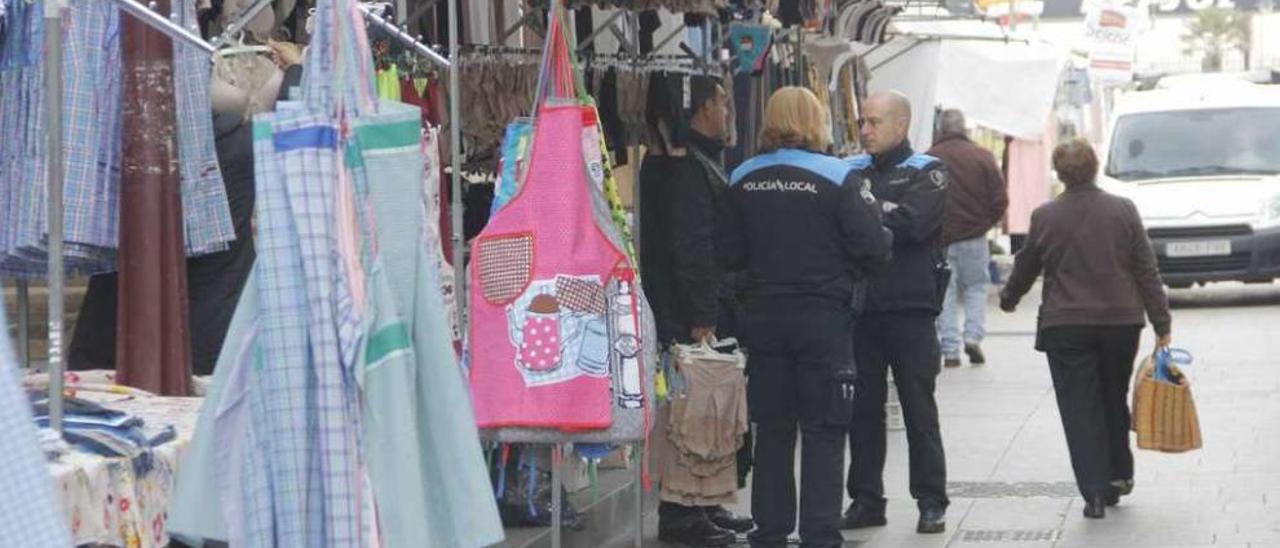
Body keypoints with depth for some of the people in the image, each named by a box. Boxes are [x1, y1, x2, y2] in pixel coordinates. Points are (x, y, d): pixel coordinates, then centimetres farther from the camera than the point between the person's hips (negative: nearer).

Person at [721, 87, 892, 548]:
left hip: (764, 316, 4)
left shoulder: (744, 180, 1)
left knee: (772, 428, 12)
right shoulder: (838, 177, -11)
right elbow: (873, 249, -13)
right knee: (823, 431, 3)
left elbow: (731, 252, 4)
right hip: (823, 319, -4)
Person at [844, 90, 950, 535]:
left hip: (910, 308, -4)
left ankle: (931, 502, 8)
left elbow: (914, 222, -18)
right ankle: (866, 499, 15)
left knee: (919, 409, 2)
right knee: (863, 407, 7)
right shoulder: (852, 171, 11)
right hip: (860, 308, 4)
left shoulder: (927, 173, 0)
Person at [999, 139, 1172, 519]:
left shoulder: (1045, 217, -4)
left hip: (1066, 327, -2)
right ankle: (1118, 476, 25)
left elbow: (1026, 267, 10)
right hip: (1121, 322, 2)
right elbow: (1147, 270, -1)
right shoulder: (1123, 211, -1)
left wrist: (1009, 298, 30)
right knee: (1114, 401, 20)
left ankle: (1095, 492, -6)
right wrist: (1161, 324, 3)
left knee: (1080, 409, 1)